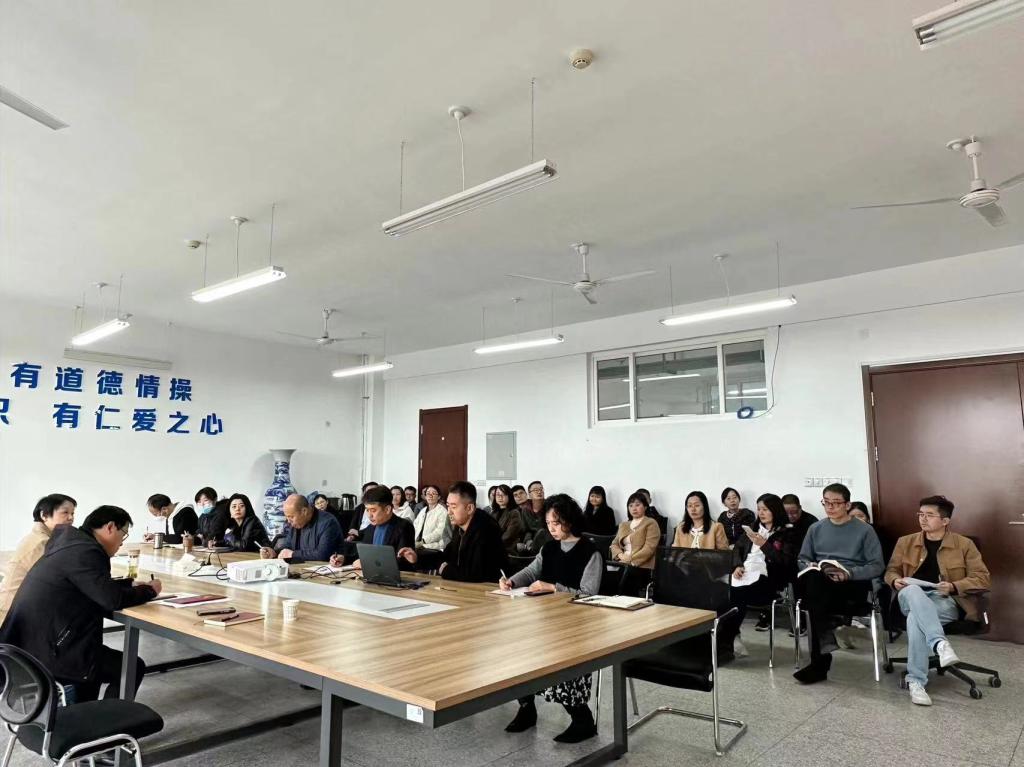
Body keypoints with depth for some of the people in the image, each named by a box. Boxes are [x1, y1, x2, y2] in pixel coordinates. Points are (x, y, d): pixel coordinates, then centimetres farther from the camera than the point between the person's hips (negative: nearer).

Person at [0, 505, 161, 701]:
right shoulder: (85, 551, -20)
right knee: (133, 668, 3)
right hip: (47, 653, -10)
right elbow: (113, 599, -24)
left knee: (95, 657, 34)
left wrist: (132, 584, 13)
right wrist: (149, 590, -7)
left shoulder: (70, 541, 10)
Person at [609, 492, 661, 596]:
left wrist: (631, 558, -15)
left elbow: (649, 548, -7)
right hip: (622, 564, 4)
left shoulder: (651, 524, 5)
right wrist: (620, 555, -2)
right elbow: (614, 544, 19)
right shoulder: (623, 525, 24)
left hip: (641, 566, -4)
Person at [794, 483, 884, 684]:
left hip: (853, 586, -3)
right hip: (818, 584, 3)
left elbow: (877, 566, -1)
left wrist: (849, 573, -18)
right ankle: (822, 654, -29)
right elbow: (802, 559, 19)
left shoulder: (865, 530, 6)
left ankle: (819, 659, -27)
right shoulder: (816, 528, 18)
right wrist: (810, 567, -6)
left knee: (816, 582, -36)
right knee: (812, 577, -36)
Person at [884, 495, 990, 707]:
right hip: (910, 599, 2)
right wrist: (896, 581, -6)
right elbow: (890, 571, 20)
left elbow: (983, 578, 3)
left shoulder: (964, 544, 8)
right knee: (913, 590, -39)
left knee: (916, 617, -38)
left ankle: (916, 681, -36)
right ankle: (940, 643, -52)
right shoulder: (905, 542, 15)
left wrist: (953, 586, -15)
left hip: (945, 602, -2)